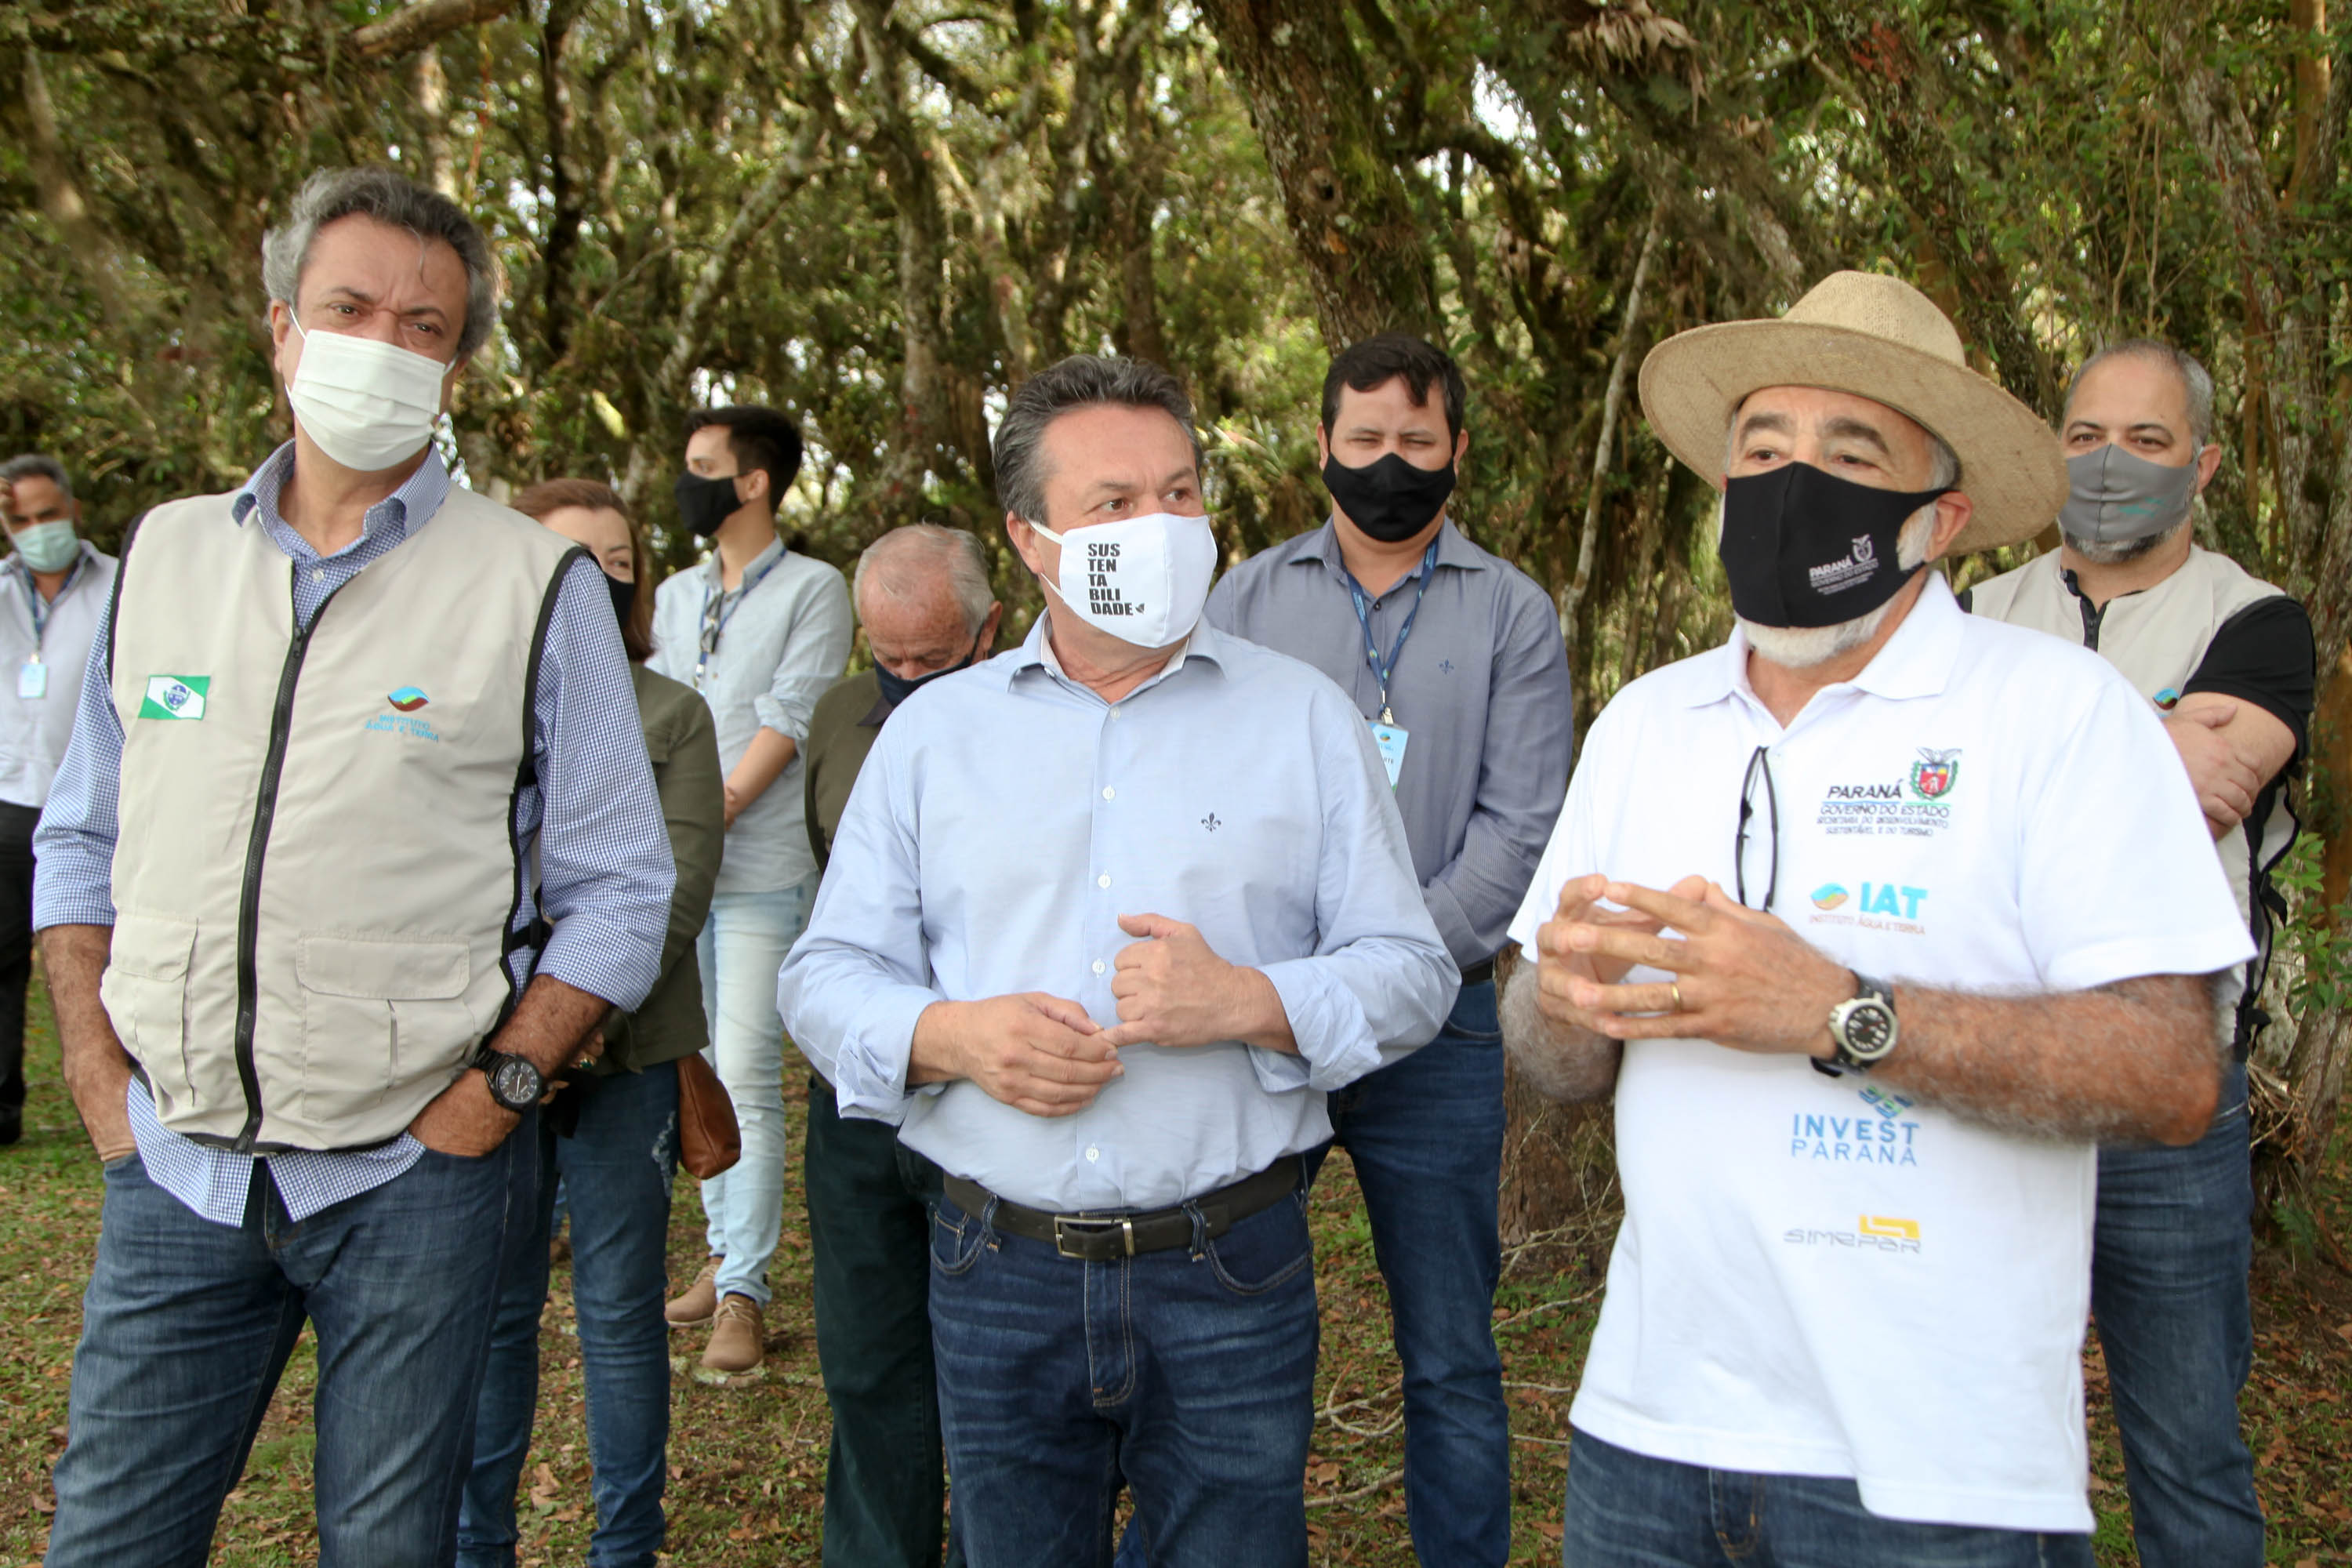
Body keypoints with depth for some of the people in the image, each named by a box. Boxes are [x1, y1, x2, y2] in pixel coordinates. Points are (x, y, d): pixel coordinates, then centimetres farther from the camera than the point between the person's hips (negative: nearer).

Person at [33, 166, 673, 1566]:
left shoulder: (539, 589, -5)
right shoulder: (165, 557, 7)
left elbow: (619, 889, -4)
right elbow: (82, 842, 15)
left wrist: (499, 1088, -12)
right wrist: (98, 1072, 5)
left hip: (413, 1176, -3)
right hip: (175, 1167, 3)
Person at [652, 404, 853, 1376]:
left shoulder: (813, 590, -1)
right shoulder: (676, 595, 18)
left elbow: (786, 722, -10)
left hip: (762, 870, -6)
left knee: (746, 1075, -8)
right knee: (697, 1069, 10)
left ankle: (743, 1292, -1)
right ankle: (723, 1253, 23)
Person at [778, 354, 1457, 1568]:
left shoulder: (1304, 718, 3)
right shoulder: (932, 730, 6)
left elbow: (1409, 970, 1)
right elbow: (827, 976, 6)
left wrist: (1247, 1002, -17)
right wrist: (950, 1035, -15)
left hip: (1233, 1277, -1)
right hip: (999, 1276, 2)